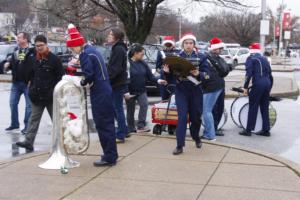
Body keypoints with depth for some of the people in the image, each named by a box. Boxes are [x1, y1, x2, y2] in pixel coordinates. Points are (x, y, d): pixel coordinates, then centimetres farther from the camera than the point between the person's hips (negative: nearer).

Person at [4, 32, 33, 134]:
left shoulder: (32, 52, -11)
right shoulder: (16, 51, 12)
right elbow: (11, 61, 21)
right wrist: (7, 65, -2)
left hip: (28, 83, -7)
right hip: (16, 82, 7)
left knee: (29, 105, 1)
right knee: (13, 103, 11)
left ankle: (27, 126, 9)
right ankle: (14, 124, 25)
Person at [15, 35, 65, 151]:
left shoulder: (54, 59, -9)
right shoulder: (34, 59, 9)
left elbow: (61, 77, -8)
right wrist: (31, 88, 10)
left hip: (51, 96, -5)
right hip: (37, 96, 5)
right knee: (34, 118, 2)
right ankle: (28, 142, 0)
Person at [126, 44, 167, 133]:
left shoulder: (143, 63, 3)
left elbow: (150, 76, 4)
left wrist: (158, 80, -14)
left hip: (141, 91, 4)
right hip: (130, 91, -4)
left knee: (144, 104, -16)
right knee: (130, 110, 6)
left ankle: (141, 126, -12)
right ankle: (131, 129, 19)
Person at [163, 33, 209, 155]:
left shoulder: (201, 57, 1)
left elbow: (205, 75, -6)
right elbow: (171, 77, 4)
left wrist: (198, 74, -27)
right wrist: (167, 72, -17)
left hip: (196, 90, 1)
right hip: (181, 91, -1)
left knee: (196, 117, 11)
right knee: (182, 117, -9)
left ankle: (196, 137, 38)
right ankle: (180, 145, -6)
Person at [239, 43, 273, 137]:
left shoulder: (251, 58, 2)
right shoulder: (265, 59, 20)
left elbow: (249, 74, -9)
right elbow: (270, 74, 20)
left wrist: (245, 87, -6)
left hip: (257, 84, -6)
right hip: (267, 84, 6)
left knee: (253, 108, -1)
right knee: (265, 108, 12)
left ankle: (248, 130, 2)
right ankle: (266, 130, 14)